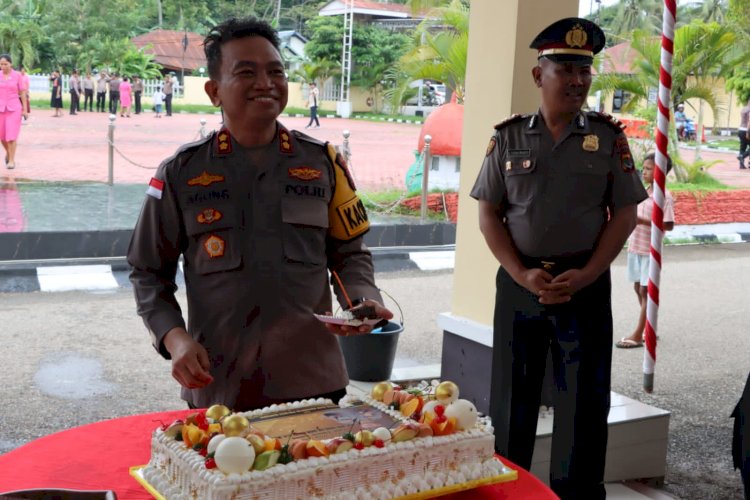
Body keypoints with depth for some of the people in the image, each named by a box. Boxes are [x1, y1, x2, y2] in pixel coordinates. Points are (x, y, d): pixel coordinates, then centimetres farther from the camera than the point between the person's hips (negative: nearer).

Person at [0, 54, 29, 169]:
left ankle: (11, 160, -2)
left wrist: (25, 110, 0)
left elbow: (22, 93, 2)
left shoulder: (17, 75, -3)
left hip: (14, 108, -3)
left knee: (11, 135, -7)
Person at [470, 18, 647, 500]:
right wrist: (522, 275, -10)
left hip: (587, 284, 0)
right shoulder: (508, 137, 2)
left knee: (585, 401, 5)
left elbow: (624, 214, 1)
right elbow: (489, 214, 2)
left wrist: (584, 275, -10)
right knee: (512, 398, 9)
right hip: (519, 283, 1)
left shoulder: (609, 137, 2)